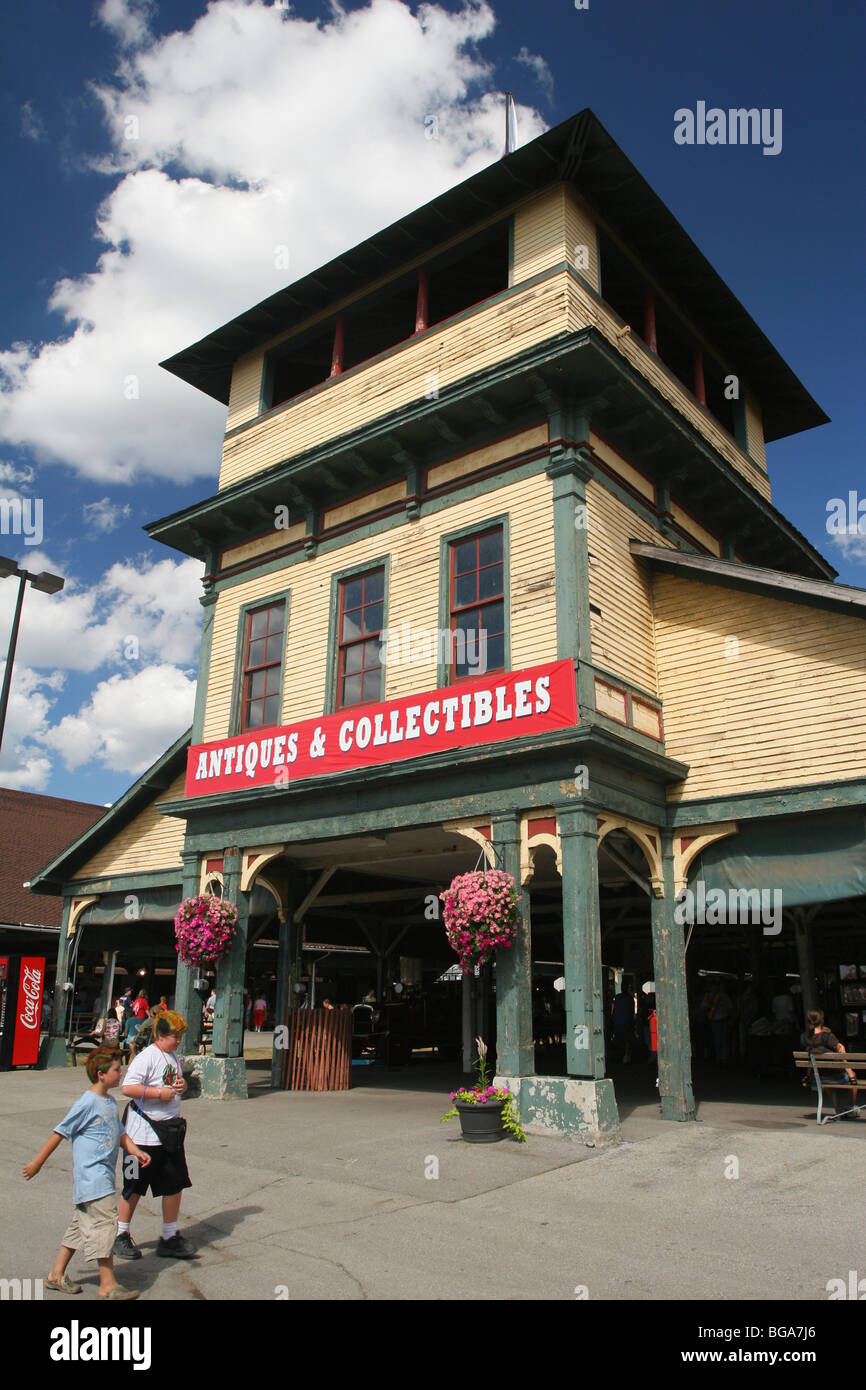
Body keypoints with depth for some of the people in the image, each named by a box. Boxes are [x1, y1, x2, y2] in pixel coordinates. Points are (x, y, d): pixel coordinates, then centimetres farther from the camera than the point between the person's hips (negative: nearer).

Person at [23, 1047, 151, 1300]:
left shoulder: (111, 1102, 11)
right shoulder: (87, 1102, -15)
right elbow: (61, 1132, -10)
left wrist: (136, 1151, 1)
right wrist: (37, 1163, -5)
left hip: (104, 1174, 9)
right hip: (91, 1175, -9)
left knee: (83, 1225, 16)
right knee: (104, 1222, -8)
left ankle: (57, 1275, 29)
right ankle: (108, 1285, -2)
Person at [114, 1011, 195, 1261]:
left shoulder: (173, 1056, 9)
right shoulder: (146, 1057, -16)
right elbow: (128, 1088, -25)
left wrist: (182, 1085, 0)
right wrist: (160, 1092, -24)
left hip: (171, 1130, 8)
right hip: (144, 1132, -7)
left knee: (175, 1183, 9)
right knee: (134, 1186, 7)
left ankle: (170, 1238, 21)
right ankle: (121, 1236, 25)